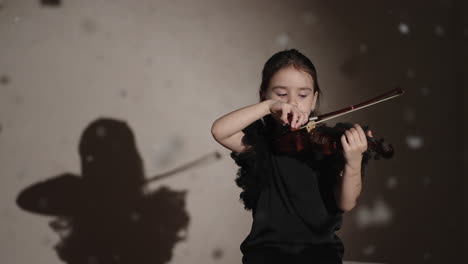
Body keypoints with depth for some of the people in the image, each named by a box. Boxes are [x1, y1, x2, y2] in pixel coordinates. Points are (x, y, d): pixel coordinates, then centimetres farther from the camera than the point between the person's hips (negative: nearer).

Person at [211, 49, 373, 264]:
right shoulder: (259, 142, 4)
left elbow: (345, 204, -6)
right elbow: (219, 130, -13)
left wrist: (354, 163, -26)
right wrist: (269, 106, -22)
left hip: (319, 245, 0)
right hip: (268, 247, 0)